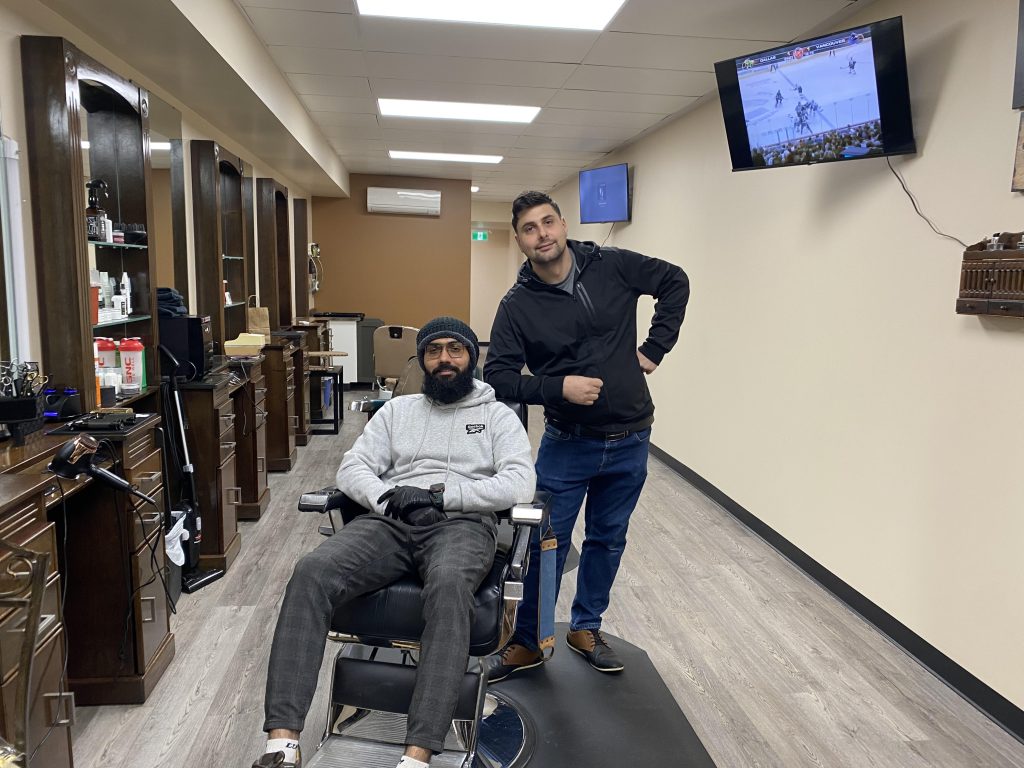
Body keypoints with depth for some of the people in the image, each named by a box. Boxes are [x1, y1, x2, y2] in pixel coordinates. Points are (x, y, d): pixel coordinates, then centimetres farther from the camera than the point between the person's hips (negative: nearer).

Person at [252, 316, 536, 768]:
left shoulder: (499, 416, 13)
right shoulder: (397, 409, 23)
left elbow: (520, 483, -3)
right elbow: (352, 469, 12)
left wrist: (440, 493, -12)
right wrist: (389, 496, -11)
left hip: (462, 524, -3)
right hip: (391, 521, 3)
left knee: (448, 585, -40)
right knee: (311, 573, -27)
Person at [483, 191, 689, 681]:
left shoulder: (612, 267, -5)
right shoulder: (518, 305, -9)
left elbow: (675, 281, 7)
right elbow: (498, 376, -10)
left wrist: (655, 347, 0)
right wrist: (559, 387, -23)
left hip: (630, 440, 2)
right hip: (567, 443, -2)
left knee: (608, 540, 16)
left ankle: (586, 628, 37)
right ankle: (527, 643, 26)